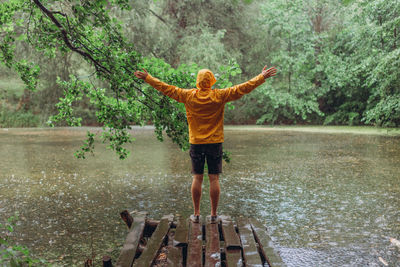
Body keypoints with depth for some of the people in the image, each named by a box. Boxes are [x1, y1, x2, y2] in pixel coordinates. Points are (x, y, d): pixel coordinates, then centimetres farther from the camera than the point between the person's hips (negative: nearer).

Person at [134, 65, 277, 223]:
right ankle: (214, 215, 9)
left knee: (197, 178, 7)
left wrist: (147, 78, 14)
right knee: (214, 179, 3)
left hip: (196, 143, 1)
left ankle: (196, 214, 12)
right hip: (215, 143, -1)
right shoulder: (220, 96, -5)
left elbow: (166, 88, 3)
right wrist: (263, 77, 4)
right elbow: (243, 88, -3)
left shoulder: (188, 96, -3)